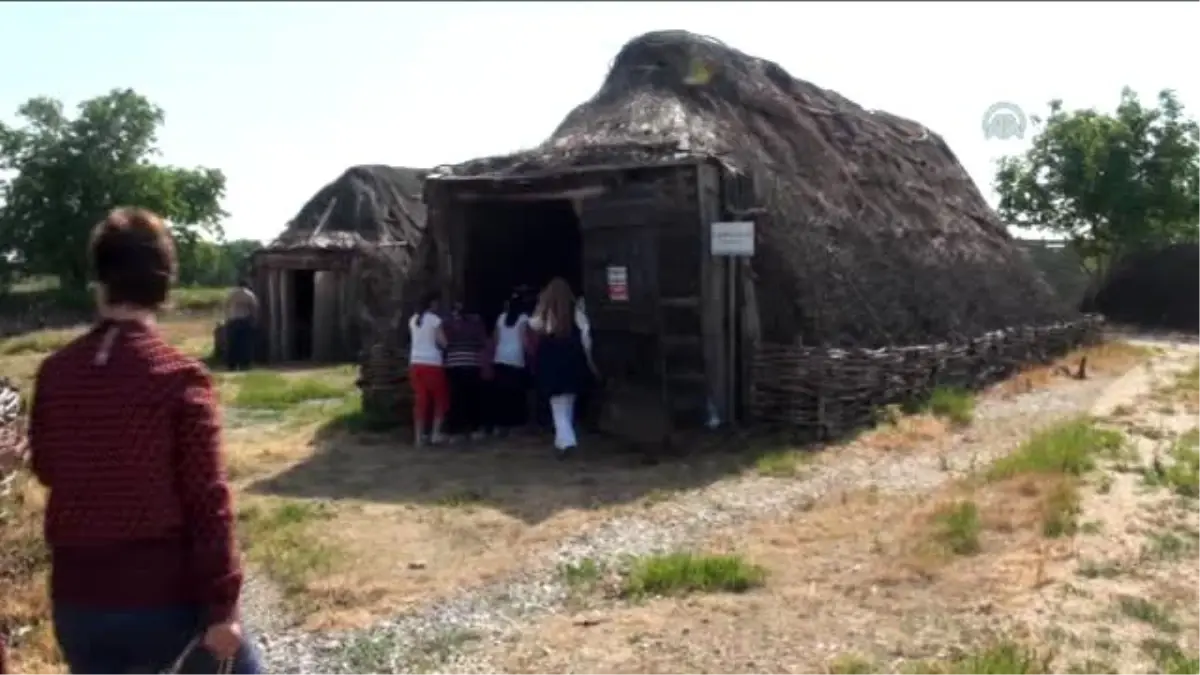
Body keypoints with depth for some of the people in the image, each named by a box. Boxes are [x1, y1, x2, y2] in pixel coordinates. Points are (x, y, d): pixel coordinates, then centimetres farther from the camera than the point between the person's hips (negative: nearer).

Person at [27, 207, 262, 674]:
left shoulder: (55, 372, -1)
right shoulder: (180, 376, -14)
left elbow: (45, 469, 16)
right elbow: (208, 500, -15)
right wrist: (222, 606, -11)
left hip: (77, 600, 5)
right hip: (167, 596, -4)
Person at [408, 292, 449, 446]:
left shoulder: (413, 320, 11)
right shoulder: (435, 319, -7)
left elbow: (415, 340, 15)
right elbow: (443, 343, -9)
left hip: (416, 363, 6)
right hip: (432, 364, -5)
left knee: (420, 400, 7)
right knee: (440, 399, 10)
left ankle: (418, 436, 5)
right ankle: (436, 433, 4)